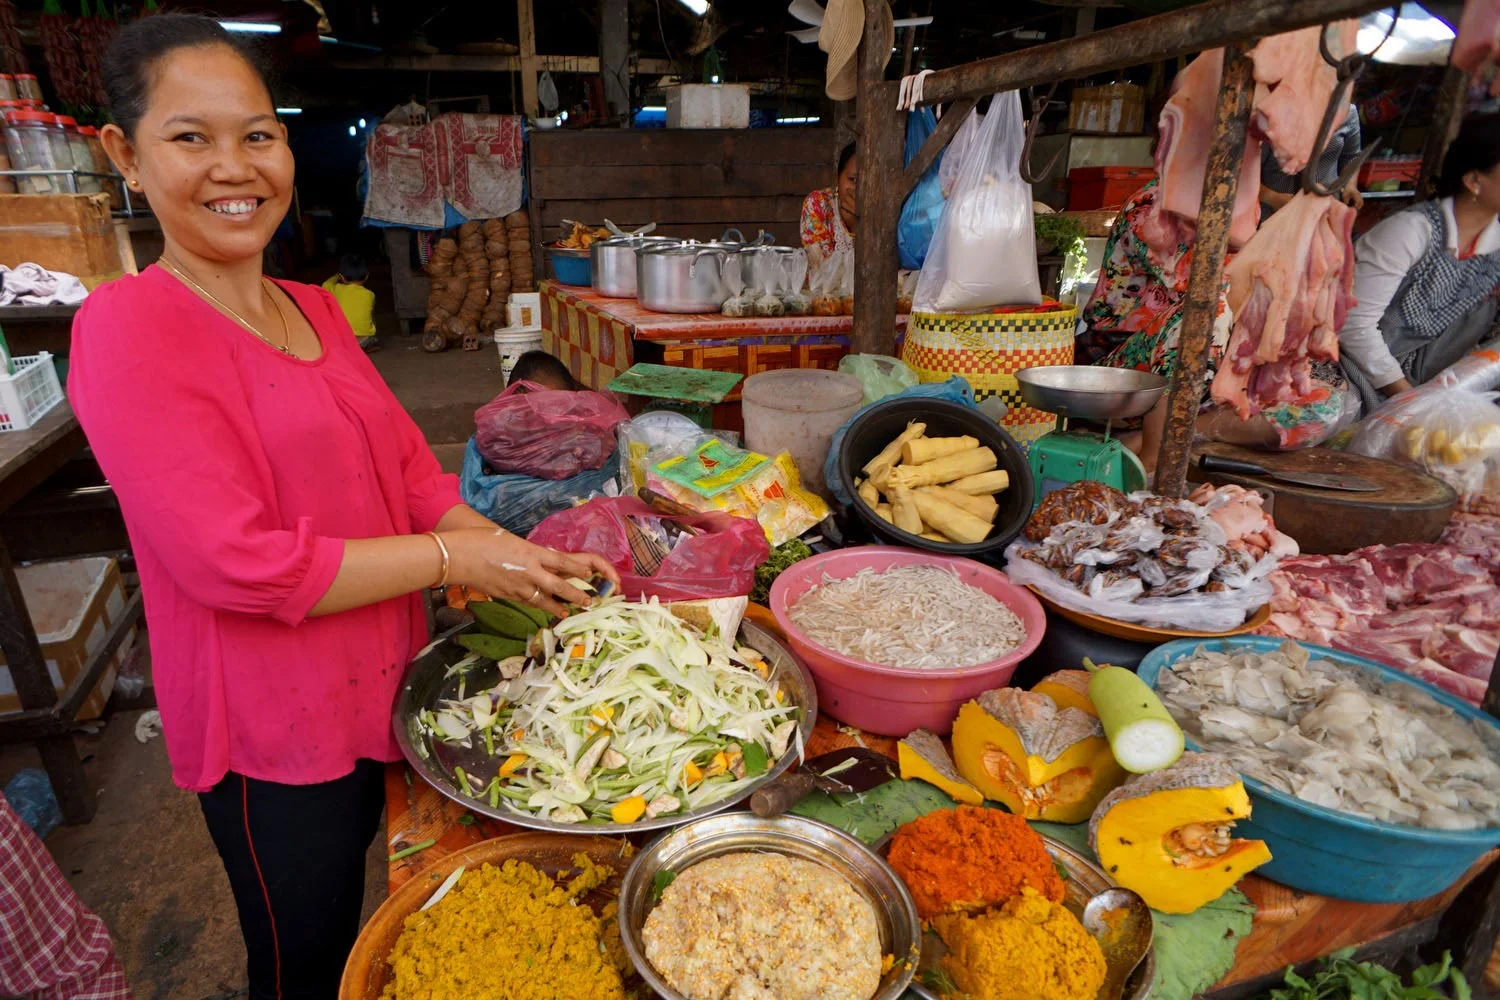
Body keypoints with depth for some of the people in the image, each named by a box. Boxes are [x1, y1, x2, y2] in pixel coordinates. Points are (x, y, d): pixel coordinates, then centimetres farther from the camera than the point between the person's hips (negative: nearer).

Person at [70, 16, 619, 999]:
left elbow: (410, 470, 4)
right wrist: (458, 558, -21)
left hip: (377, 690, 6)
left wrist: (515, 554, -12)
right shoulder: (128, 328, -17)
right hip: (274, 734, -6)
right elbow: (238, 564, -23)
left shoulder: (315, 309, 5)